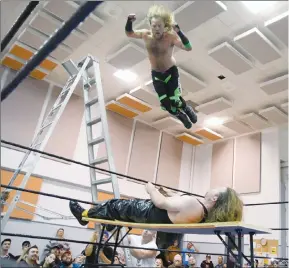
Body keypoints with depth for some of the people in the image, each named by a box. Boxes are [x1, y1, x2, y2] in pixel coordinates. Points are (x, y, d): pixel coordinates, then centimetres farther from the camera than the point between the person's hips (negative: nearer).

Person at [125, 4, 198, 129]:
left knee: (175, 100, -8)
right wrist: (129, 21, -19)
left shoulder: (170, 37, -25)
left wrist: (178, 31, -48)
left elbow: (188, 48, -35)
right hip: (156, 74, 3)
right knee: (165, 104, 2)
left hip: (171, 72, -3)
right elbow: (129, 33, 2)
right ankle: (181, 116, 34)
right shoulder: (145, 34, -13)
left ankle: (188, 109, 30)